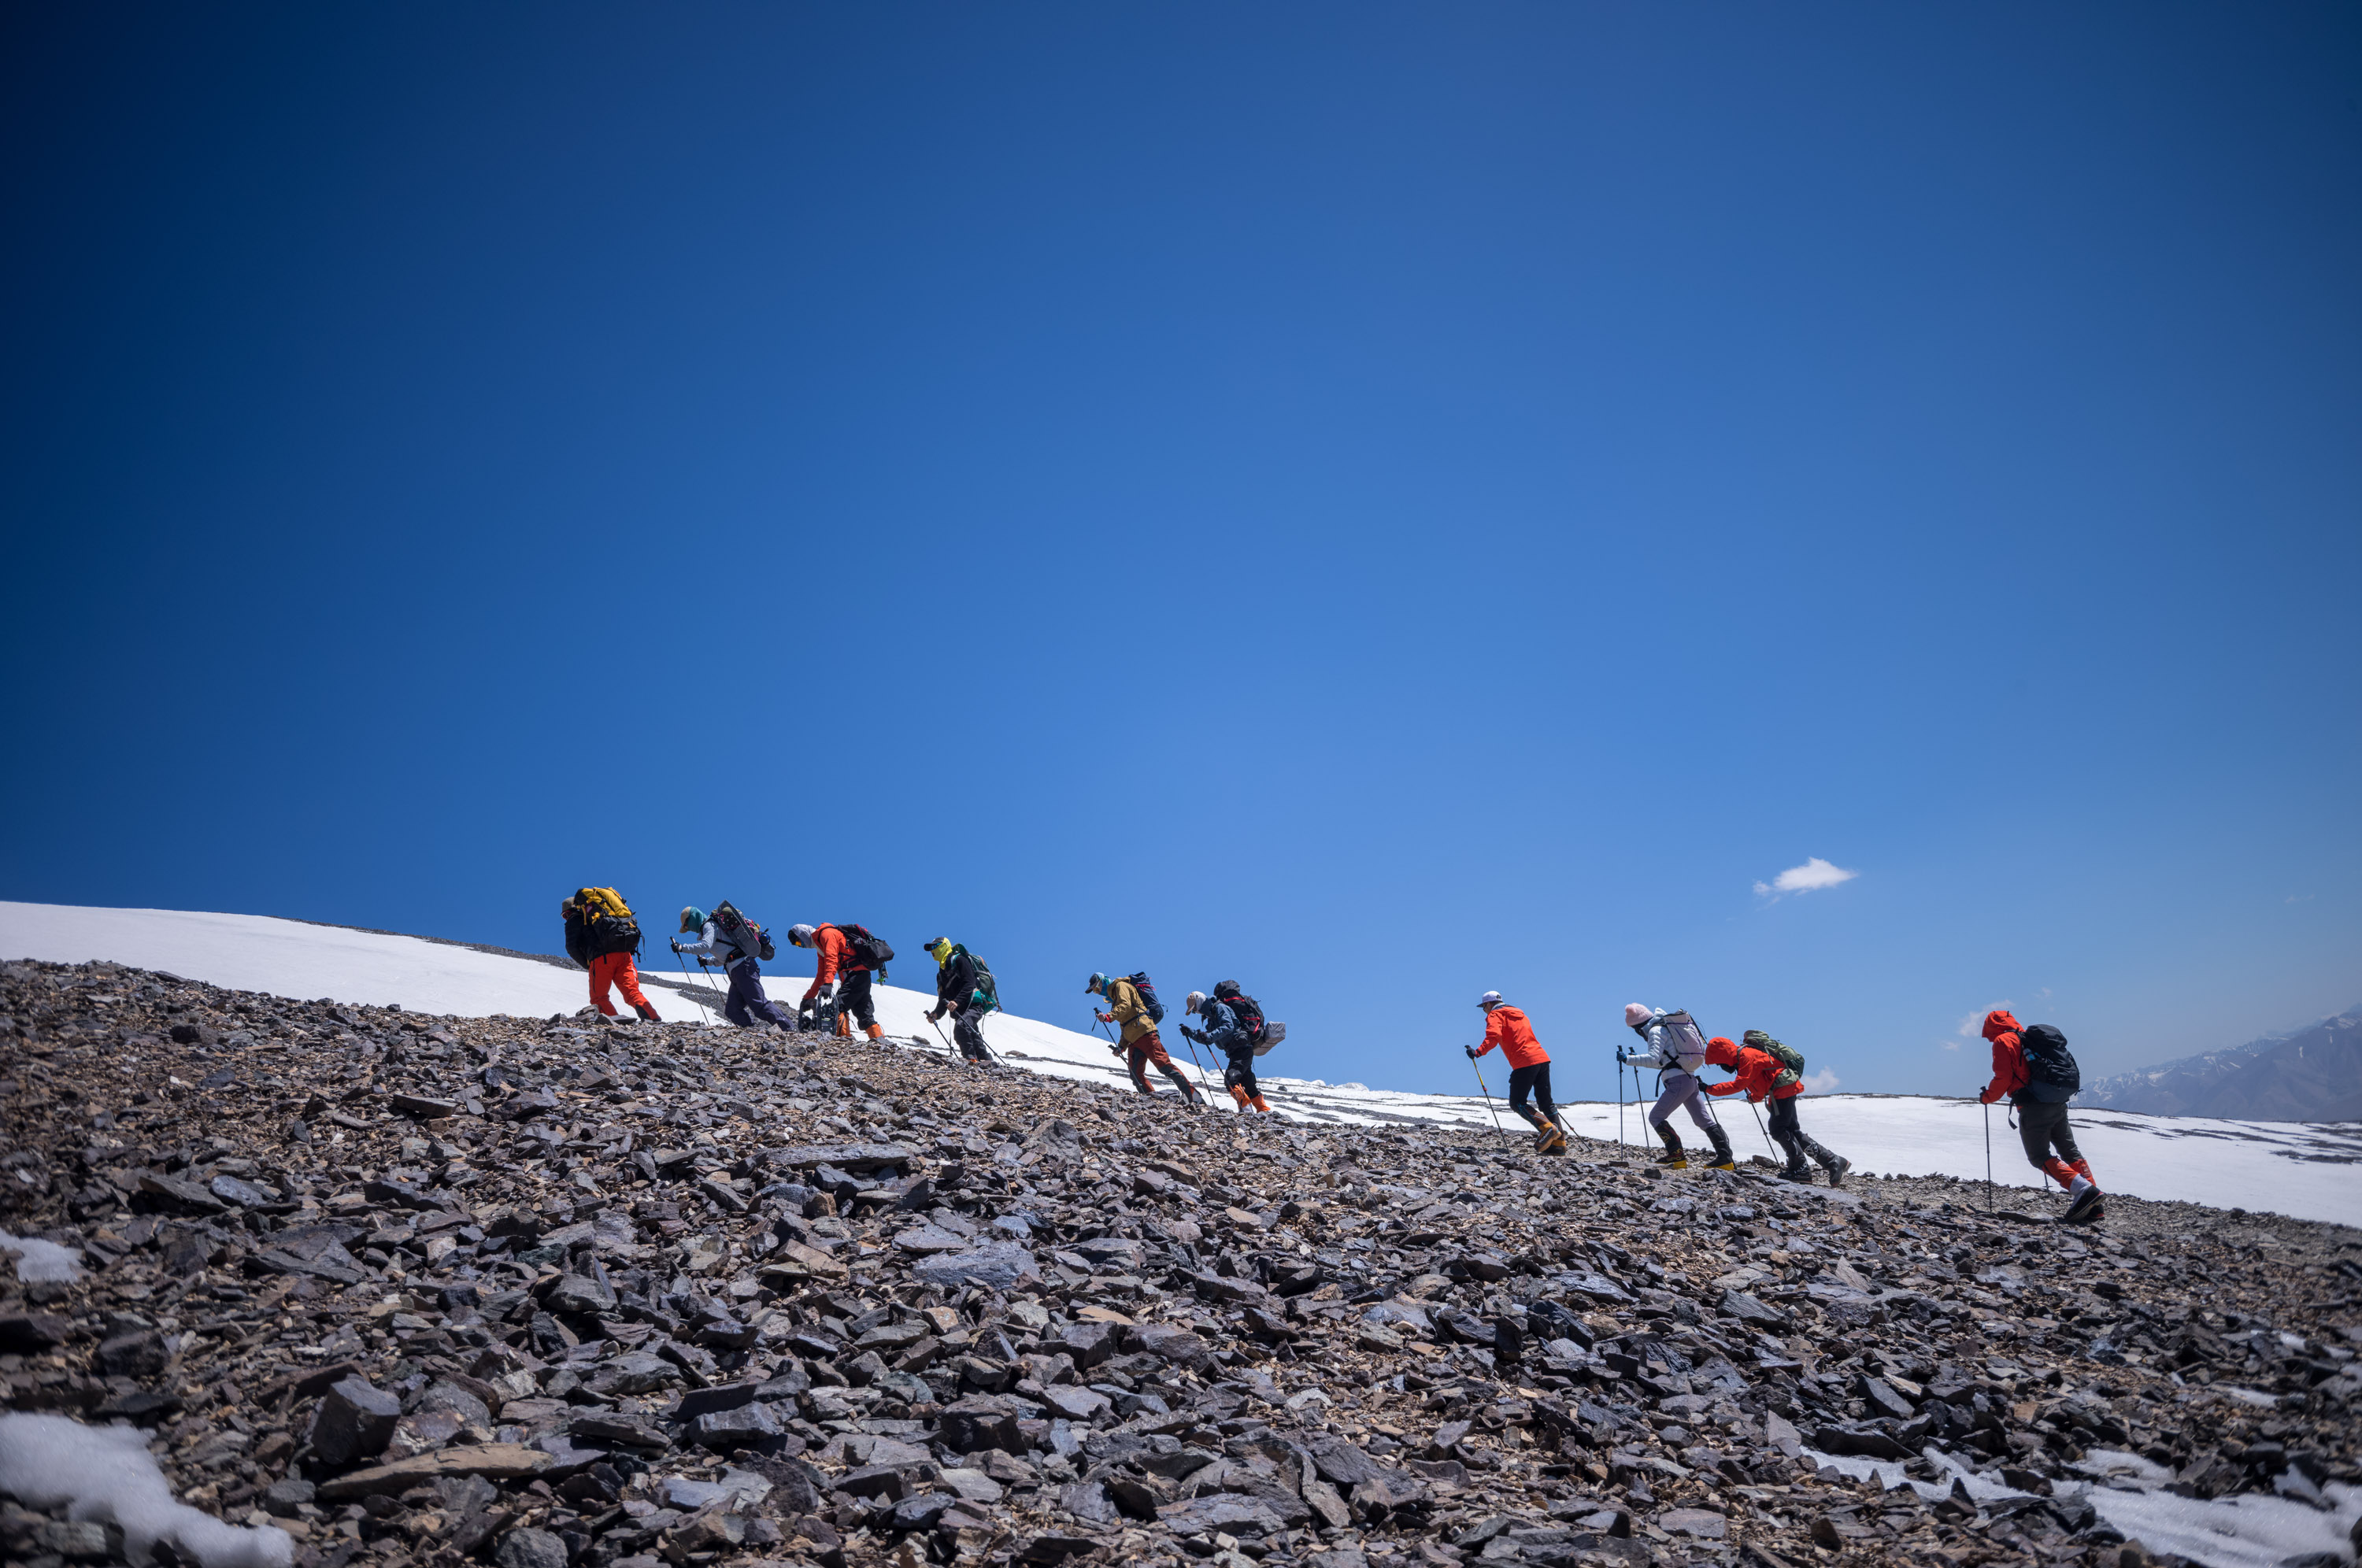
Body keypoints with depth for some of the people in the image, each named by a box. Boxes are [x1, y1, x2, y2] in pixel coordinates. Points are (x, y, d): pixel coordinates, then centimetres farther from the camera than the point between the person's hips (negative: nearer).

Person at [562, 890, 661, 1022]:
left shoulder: (574, 919, 15)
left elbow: (572, 947, 3)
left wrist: (587, 965, 14)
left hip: (602, 957, -5)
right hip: (624, 953, 5)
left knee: (598, 997, 8)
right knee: (632, 991, 1)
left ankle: (614, 1019, -15)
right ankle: (654, 1020, -22)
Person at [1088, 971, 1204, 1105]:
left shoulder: (1120, 986, 4)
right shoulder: (1114, 996, 31)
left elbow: (1125, 1005, -17)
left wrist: (1109, 1017, -29)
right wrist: (1122, 1046, 17)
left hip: (1144, 1031, -10)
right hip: (1133, 1040, 10)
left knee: (1164, 1066, -15)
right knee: (1136, 1075, -2)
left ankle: (1193, 1095, -15)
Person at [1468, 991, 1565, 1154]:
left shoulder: (1495, 1015, 4)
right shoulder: (1519, 1013, 28)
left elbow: (1494, 1036, -16)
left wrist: (1478, 1051, -20)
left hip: (1524, 1062, -8)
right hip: (1542, 1058, 8)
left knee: (1517, 1103, -1)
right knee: (1545, 1102, 11)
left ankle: (1547, 1127, -17)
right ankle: (1558, 1142, 5)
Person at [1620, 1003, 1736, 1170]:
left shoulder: (1656, 1031, -7)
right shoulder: (1667, 1028, 22)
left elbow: (1653, 1059, -20)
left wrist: (1629, 1059, -16)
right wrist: (1638, 1057, 30)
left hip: (1678, 1082, -10)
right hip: (1691, 1080, 10)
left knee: (1656, 1117, -3)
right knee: (1704, 1120, 12)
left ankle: (1677, 1156, -8)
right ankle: (1726, 1159, 11)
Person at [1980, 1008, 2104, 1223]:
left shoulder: (2003, 1041, -2)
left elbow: (2003, 1078, -11)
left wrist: (1988, 1097, 5)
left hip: (2033, 1106, -8)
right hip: (2058, 1104, 8)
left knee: (2040, 1157, -4)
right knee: (2070, 1151, 13)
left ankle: (2083, 1189, -22)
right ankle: (2095, 1206, 8)